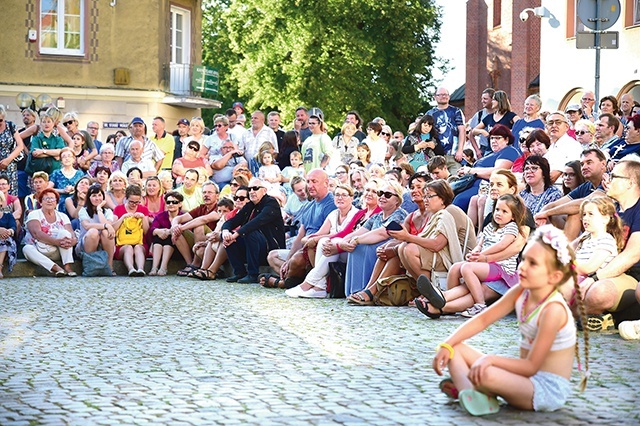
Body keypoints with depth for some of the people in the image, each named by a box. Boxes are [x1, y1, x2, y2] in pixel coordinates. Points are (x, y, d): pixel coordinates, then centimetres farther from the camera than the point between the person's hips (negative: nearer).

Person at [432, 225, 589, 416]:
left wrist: (491, 359, -28)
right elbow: (483, 320, 4)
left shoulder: (553, 309, -23)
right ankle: (468, 391, -21)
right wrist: (447, 344, -5)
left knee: (485, 374, -36)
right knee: (455, 348, 3)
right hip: (526, 377, 9)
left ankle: (464, 385, -3)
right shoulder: (520, 292, -1)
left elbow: (531, 366, -21)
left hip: (548, 389, -9)